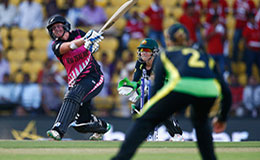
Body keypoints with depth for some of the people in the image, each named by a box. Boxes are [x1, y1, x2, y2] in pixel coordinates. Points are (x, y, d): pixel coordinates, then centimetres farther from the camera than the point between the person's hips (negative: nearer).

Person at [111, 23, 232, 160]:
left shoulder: (165, 55, 30)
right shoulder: (204, 56, 37)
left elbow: (157, 87, 18)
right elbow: (226, 91, 31)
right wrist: (222, 118, 43)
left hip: (181, 86, -3)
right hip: (210, 89, 3)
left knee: (144, 121, 5)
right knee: (200, 121, 35)